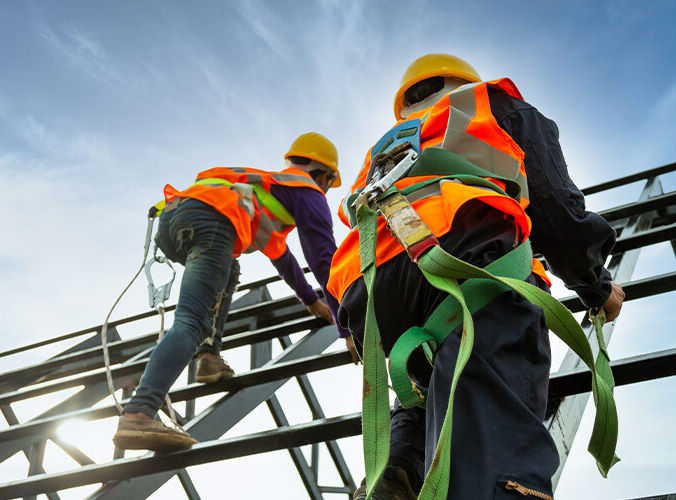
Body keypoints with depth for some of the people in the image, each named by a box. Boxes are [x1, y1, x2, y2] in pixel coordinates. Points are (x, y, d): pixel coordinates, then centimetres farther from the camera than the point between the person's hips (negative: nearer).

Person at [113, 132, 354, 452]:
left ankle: (209, 355, 14)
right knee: (191, 323, -19)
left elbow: (279, 253, 56)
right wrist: (348, 328, 15)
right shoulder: (309, 192, 21)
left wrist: (310, 300, 64)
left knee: (227, 273, 34)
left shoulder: (270, 184, 43)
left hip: (169, 218, 8)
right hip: (209, 220, -8)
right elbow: (325, 261, 11)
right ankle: (137, 414, -38)